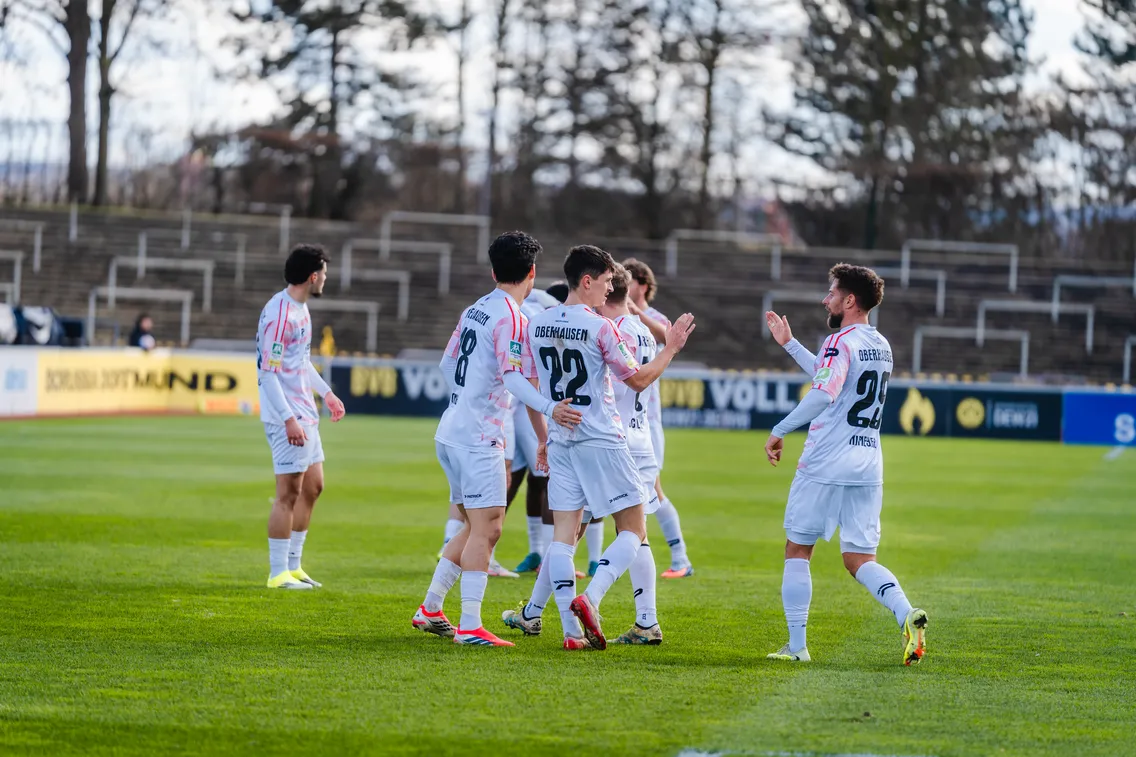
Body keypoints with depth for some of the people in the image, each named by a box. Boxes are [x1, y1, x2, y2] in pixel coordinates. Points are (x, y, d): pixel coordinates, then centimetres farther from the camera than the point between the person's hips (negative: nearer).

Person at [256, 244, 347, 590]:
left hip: (304, 412, 10)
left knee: (313, 485, 14)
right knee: (289, 493, -6)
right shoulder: (279, 314, -19)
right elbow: (267, 372, -22)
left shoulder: (300, 308, 12)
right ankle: (278, 573, 1)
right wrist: (288, 419, -25)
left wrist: (326, 392, 27)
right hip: (286, 415, -10)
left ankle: (292, 565, 23)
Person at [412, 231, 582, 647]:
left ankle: (430, 609, 21)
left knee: (476, 527, 17)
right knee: (486, 528, -10)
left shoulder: (473, 311, 13)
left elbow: (448, 363, 23)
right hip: (479, 438, -9)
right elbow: (515, 378, -22)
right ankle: (470, 625, -15)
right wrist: (549, 410, -32)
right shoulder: (512, 318, -12)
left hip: (451, 433, 9)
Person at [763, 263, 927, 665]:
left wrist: (779, 431, -21)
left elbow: (824, 393, -27)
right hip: (867, 467, 7)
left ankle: (797, 645, 6)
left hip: (825, 466, -7)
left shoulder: (841, 342, -11)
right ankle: (907, 614, -19)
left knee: (797, 551, 7)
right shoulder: (880, 346, 16)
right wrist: (789, 344, 35)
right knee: (859, 560, 7)